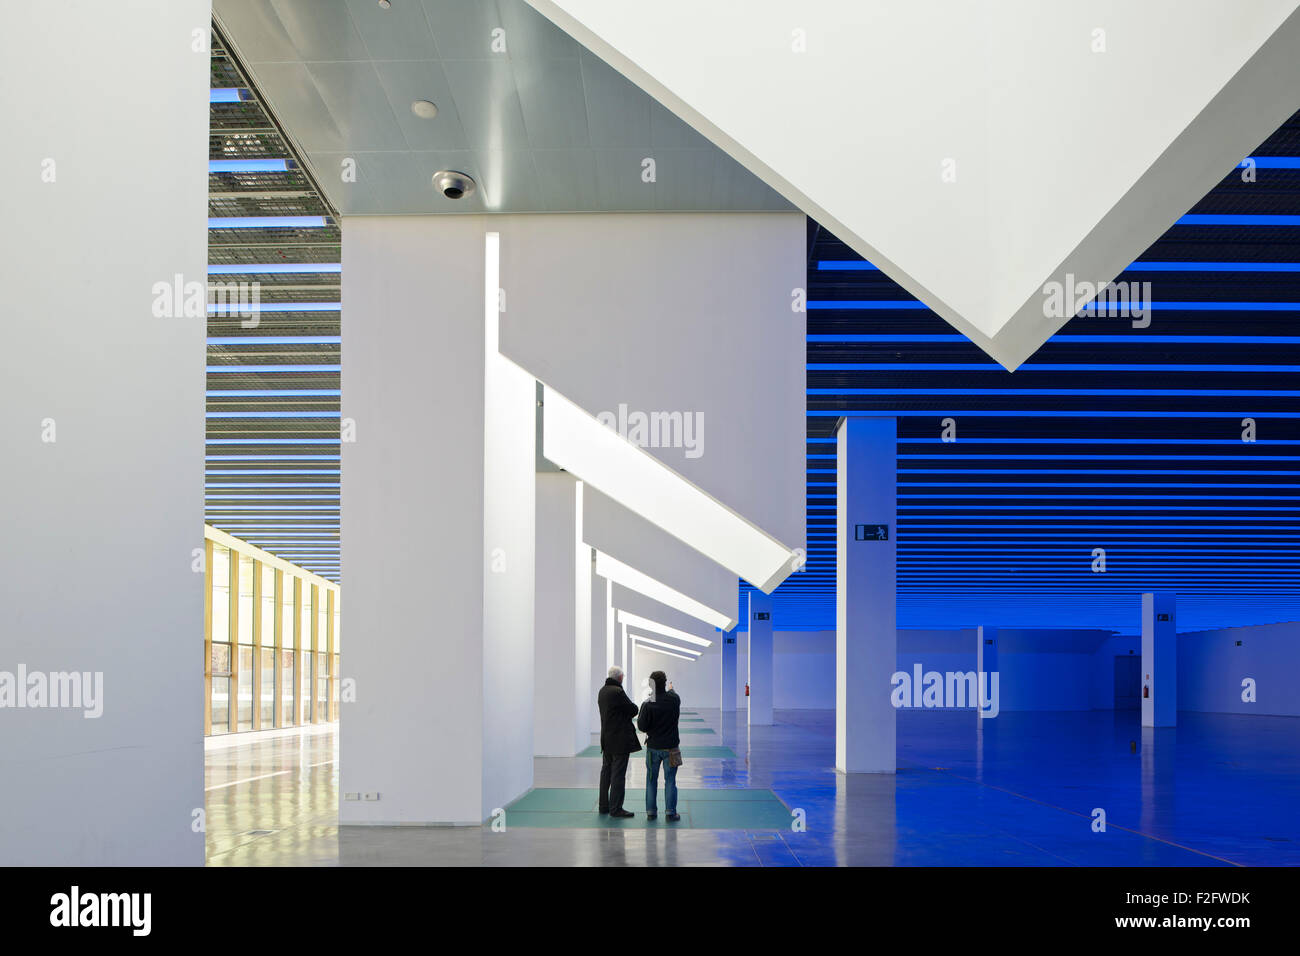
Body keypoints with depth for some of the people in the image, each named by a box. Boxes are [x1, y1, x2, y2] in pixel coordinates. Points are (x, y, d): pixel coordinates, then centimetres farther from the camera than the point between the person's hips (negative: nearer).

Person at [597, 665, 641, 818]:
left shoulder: (602, 691, 10)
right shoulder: (617, 692, -19)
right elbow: (633, 710, -11)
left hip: (606, 739, 9)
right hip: (620, 739, -9)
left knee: (606, 772, 15)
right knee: (618, 775, -5)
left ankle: (603, 805, 21)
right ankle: (616, 808, -3)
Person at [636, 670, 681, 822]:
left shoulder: (648, 704, -16)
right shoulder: (674, 699, -8)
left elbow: (642, 727, -13)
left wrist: (639, 718, 8)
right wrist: (670, 689, 39)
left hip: (653, 747, -1)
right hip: (670, 747, 1)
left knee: (651, 780, 11)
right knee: (670, 780, 7)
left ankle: (651, 811, 14)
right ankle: (671, 812, 6)